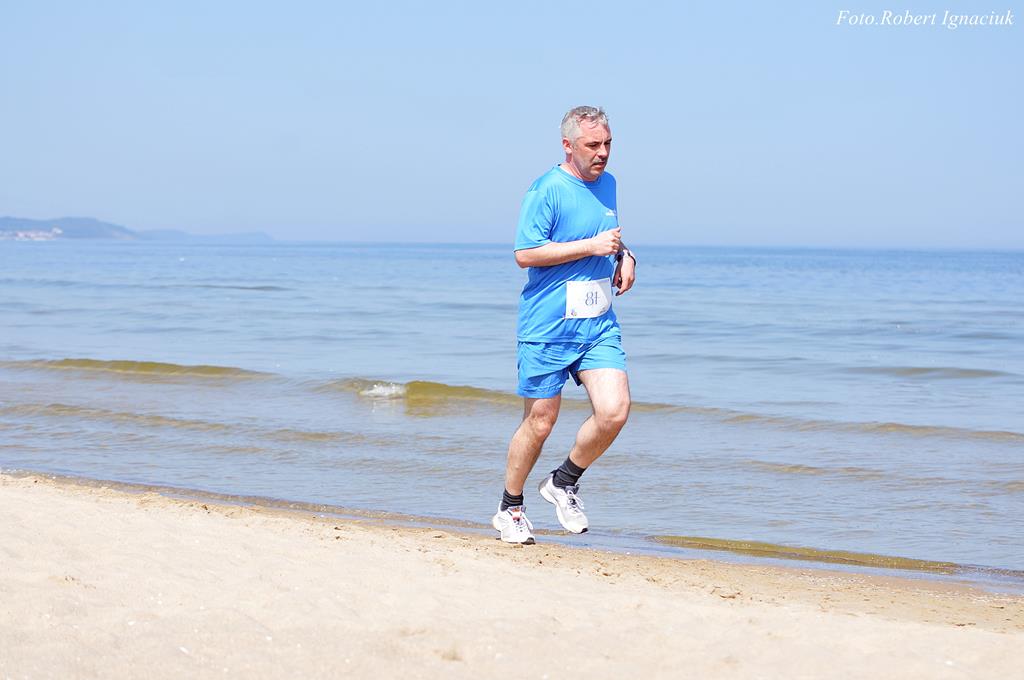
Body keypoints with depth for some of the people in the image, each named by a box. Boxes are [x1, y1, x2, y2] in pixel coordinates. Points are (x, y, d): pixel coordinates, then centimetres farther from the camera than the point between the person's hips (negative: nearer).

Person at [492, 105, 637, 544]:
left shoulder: (607, 184, 13)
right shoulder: (547, 190, -10)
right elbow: (525, 254, -15)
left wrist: (624, 255, 9)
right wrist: (592, 246, -16)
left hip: (599, 325, 6)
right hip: (547, 328, -6)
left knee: (614, 410, -11)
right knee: (539, 422, 2)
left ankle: (564, 483, 12)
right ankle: (510, 509, 22)